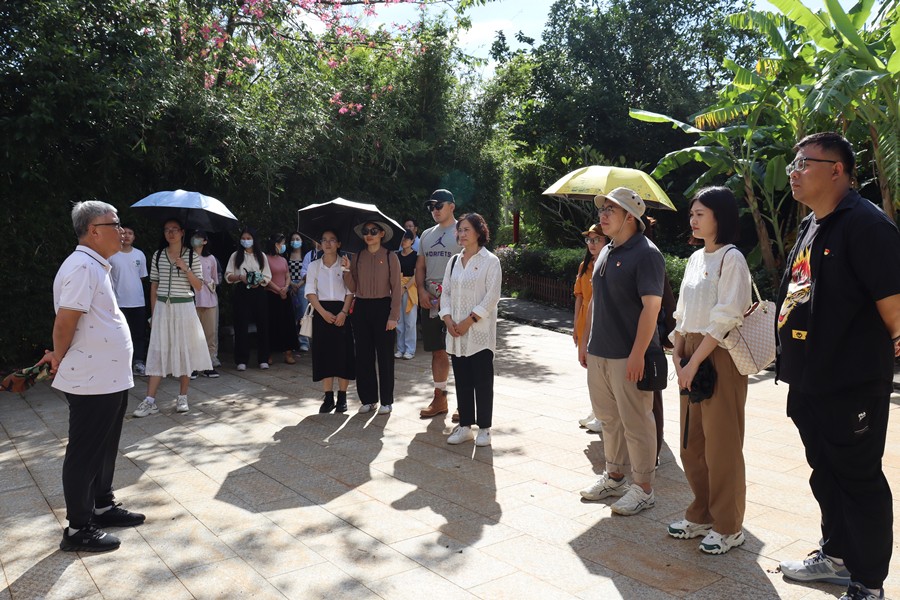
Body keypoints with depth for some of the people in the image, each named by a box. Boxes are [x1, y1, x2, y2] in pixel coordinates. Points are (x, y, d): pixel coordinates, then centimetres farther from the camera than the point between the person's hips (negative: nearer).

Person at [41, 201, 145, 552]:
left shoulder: (97, 267, 13)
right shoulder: (82, 267, -19)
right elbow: (64, 322, -22)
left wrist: (61, 358, 11)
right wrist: (59, 360, -6)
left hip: (110, 379, 9)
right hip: (91, 382, -9)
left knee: (105, 449, 20)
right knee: (85, 454, 2)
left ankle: (103, 507, 35)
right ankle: (78, 529, 15)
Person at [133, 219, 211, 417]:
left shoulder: (192, 255, 0)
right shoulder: (158, 255, 6)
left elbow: (198, 286, -2)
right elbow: (154, 286, 9)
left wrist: (186, 269, -16)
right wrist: (153, 313, 6)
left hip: (184, 308, -1)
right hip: (162, 307, 2)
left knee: (185, 351, 3)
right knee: (158, 352, 0)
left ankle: (182, 398, 13)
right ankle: (150, 401, 1)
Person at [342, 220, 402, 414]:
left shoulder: (390, 256, -2)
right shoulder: (358, 257, 8)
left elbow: (396, 288, -4)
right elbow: (353, 288, 7)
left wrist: (393, 316, -11)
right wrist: (347, 270, -9)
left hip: (382, 307, -4)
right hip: (361, 308, 4)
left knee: (385, 356, 2)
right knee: (363, 356, 7)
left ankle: (386, 401, 13)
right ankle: (368, 399, 19)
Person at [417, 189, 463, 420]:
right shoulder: (427, 235, 16)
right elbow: (420, 266, 19)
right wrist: (422, 291, 1)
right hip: (430, 302, 7)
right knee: (438, 351, 13)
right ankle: (439, 399, 23)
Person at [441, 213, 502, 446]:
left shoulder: (490, 261, -3)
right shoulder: (454, 261, 13)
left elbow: (492, 297, -10)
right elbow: (446, 292, 11)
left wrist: (469, 321, -15)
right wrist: (448, 319, -4)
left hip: (480, 332, -5)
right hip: (456, 332, 5)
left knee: (482, 381, 0)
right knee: (462, 381, 10)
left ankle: (484, 428, 11)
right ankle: (465, 426, 19)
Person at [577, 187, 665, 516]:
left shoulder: (646, 254, -13)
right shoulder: (606, 252, 13)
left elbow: (651, 306, -19)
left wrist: (637, 354, -23)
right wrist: (585, 340, 17)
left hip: (628, 358, -8)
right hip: (599, 353, 8)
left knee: (636, 423, 3)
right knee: (609, 418, 18)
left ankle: (643, 489, 16)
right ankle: (615, 477, 33)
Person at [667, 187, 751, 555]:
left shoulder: (731, 258, -10)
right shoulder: (695, 258, 14)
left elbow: (725, 318, -16)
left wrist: (694, 362, -17)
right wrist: (678, 354, 4)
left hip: (720, 356, -8)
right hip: (691, 357, 8)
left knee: (721, 444, 0)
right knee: (691, 443, 13)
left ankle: (728, 527, 15)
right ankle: (701, 516, 28)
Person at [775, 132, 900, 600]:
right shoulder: (809, 228, 13)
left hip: (852, 385, -9)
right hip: (808, 382, 9)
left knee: (859, 481, 5)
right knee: (825, 475, 21)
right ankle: (836, 554, 39)